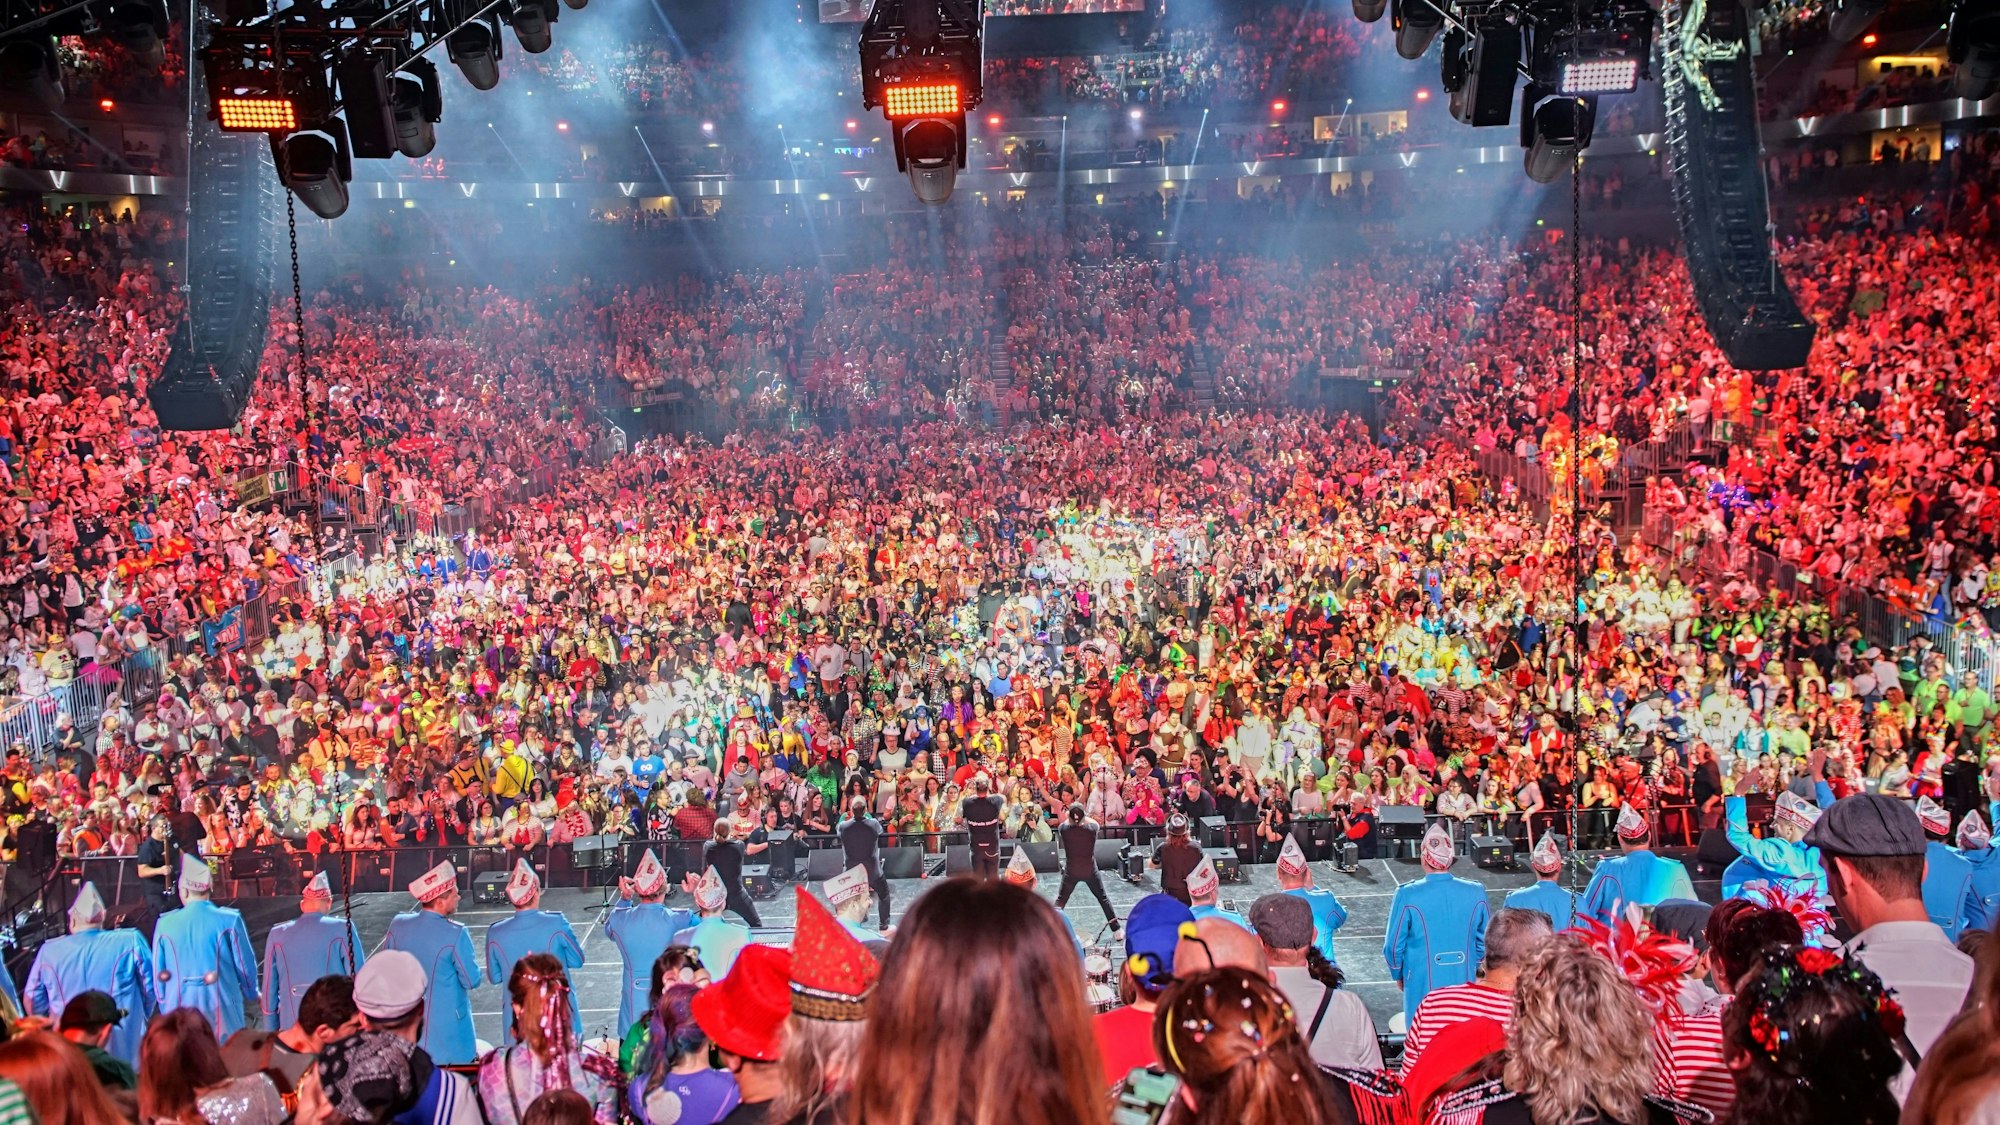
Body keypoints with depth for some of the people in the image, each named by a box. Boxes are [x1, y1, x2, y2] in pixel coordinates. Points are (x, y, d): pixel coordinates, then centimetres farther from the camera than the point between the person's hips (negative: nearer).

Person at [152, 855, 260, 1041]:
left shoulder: (165, 924, -3)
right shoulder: (230, 920, -9)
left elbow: (158, 973, 4)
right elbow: (246, 965, -3)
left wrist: (165, 1005, 19)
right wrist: (252, 994, 16)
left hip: (180, 1011, 2)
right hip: (222, 1011, -2)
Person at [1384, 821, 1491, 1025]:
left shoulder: (1407, 896, -14)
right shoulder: (1476, 893, -7)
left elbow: (1393, 947, -6)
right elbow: (1486, 942, 5)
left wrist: (1398, 976, 13)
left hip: (1423, 987, -2)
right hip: (1466, 984, 2)